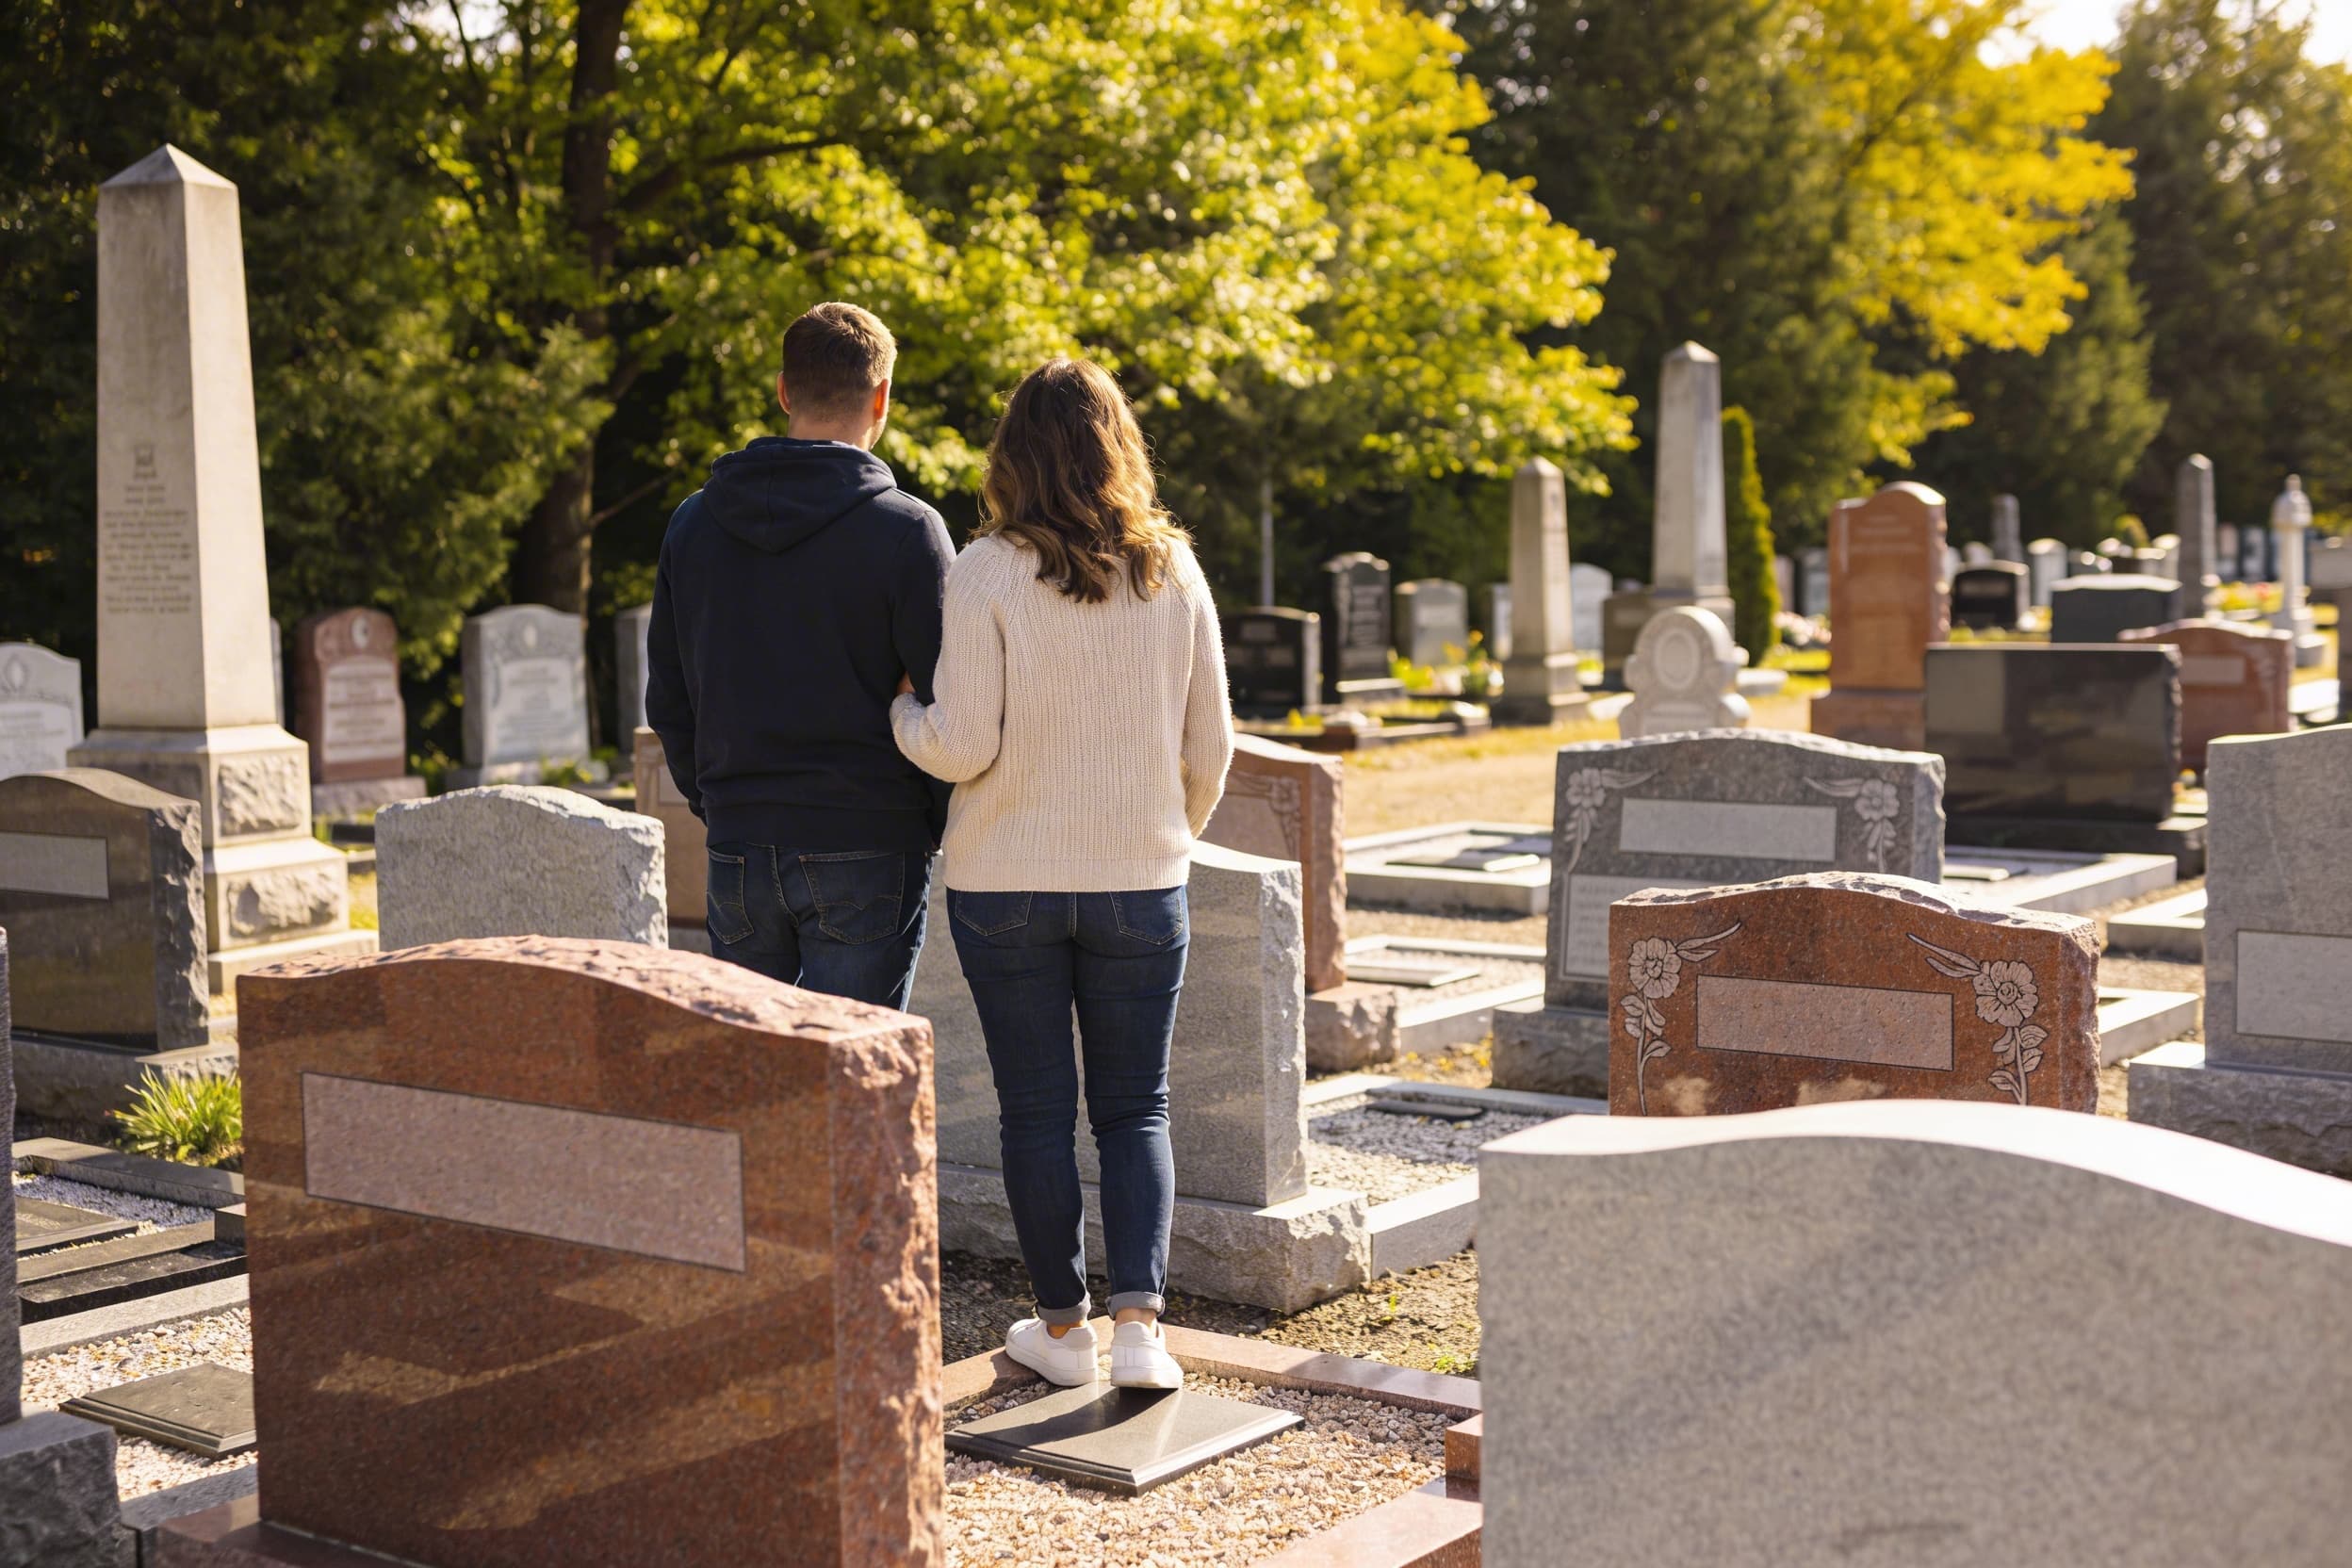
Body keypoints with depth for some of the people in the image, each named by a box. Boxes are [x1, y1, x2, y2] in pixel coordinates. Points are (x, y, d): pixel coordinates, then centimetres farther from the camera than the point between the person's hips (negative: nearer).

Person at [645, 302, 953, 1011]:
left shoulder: (694, 523, 7)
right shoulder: (906, 531, -8)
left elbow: (667, 703, 11)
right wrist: (938, 823, 8)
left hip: (737, 852, 4)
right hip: (866, 850, -4)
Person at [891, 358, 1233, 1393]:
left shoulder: (986, 572, -11)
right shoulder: (1173, 572, -1)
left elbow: (962, 745, -14)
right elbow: (1209, 746, 3)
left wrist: (896, 711, 6)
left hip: (1006, 885, -2)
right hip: (1139, 883, 2)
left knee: (1036, 1111, 10)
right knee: (1134, 1108, 12)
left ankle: (1064, 1326, 20)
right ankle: (1140, 1321, -1)